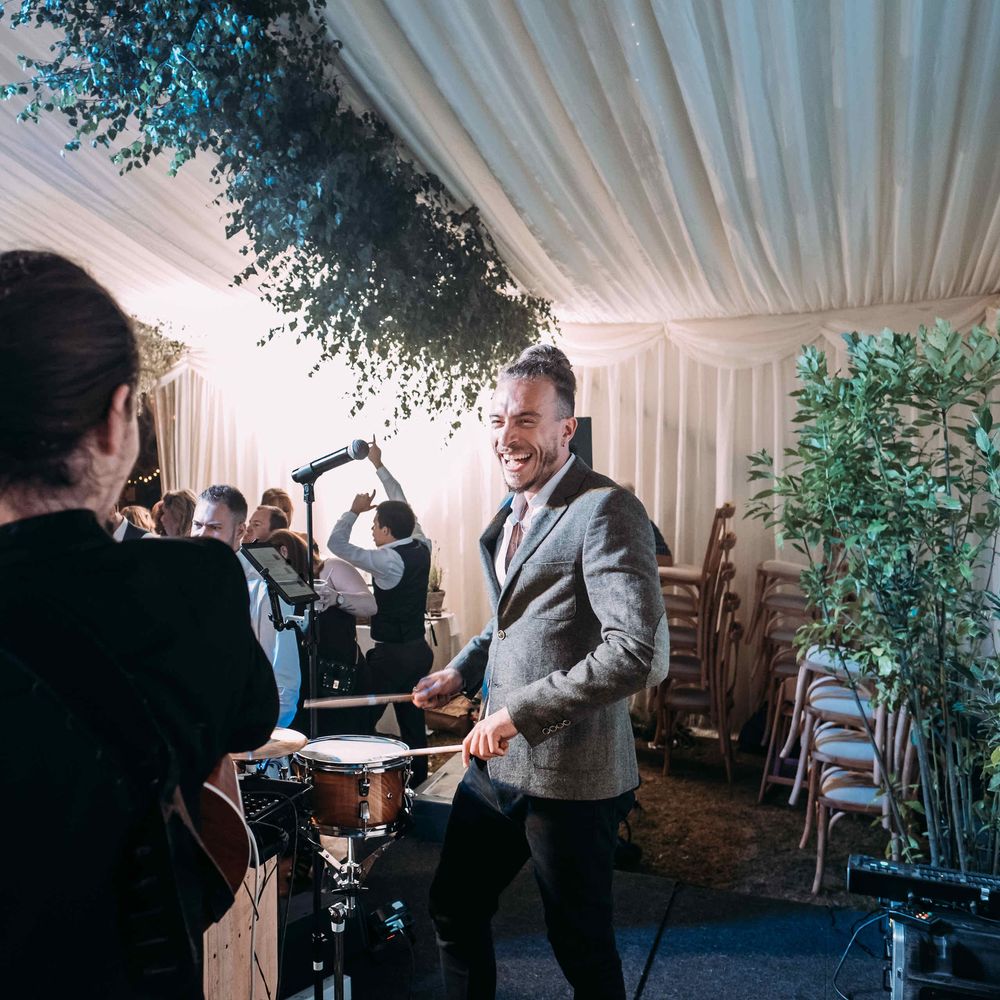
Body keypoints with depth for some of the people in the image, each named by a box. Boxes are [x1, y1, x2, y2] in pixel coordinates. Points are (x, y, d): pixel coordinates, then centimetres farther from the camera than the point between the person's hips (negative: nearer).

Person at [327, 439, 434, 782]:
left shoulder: (388, 560, -19)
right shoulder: (421, 547, 0)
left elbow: (336, 543, -12)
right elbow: (403, 507, 12)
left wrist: (355, 510, 2)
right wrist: (379, 466, 18)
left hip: (392, 654, -8)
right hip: (419, 649, 8)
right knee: (413, 719, 15)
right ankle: (418, 781, 24)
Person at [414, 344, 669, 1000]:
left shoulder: (605, 511, -19)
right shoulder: (513, 512, 9)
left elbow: (638, 653, -27)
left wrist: (518, 711, -23)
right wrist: (463, 670, 8)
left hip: (570, 775, -8)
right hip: (496, 760, 8)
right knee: (454, 908, 22)